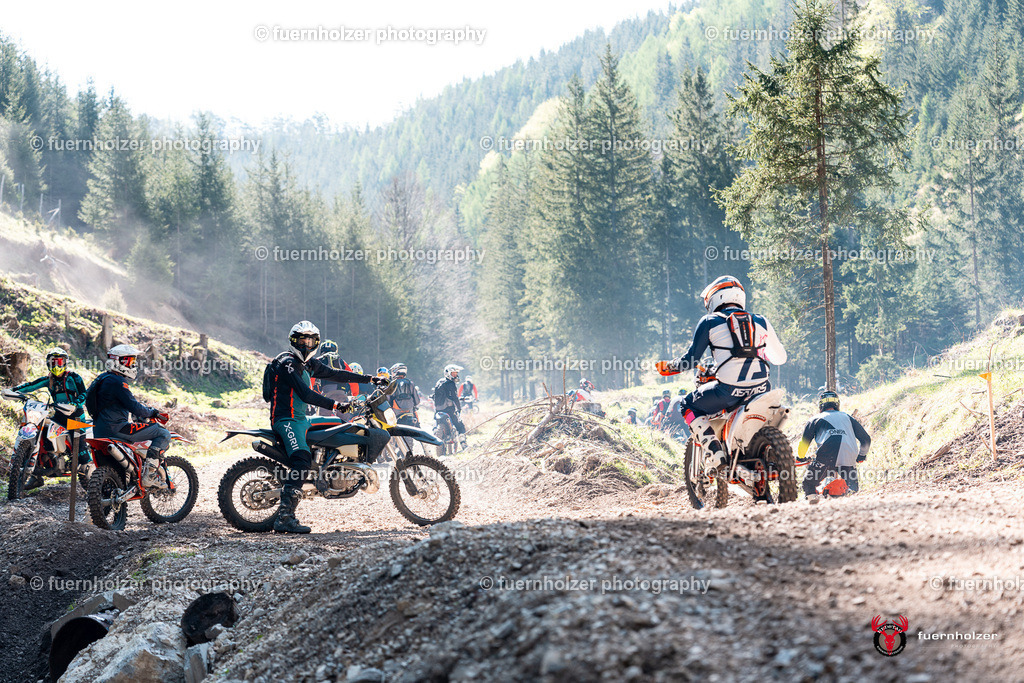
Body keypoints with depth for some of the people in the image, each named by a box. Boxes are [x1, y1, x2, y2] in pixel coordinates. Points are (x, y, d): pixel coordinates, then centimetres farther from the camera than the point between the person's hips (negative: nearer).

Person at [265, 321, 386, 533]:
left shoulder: (308, 363, 15)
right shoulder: (287, 362, -14)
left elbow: (334, 374, 22)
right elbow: (305, 394, -23)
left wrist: (369, 379, 20)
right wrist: (335, 405, -28)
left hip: (301, 418, 10)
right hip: (286, 419, -10)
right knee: (302, 461, -28)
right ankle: (284, 518, -35)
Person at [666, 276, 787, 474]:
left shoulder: (710, 322, 6)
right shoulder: (760, 321, 16)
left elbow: (692, 359, 4)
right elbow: (780, 357, 22)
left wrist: (672, 365, 24)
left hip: (729, 390, -4)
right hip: (761, 388, 4)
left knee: (689, 407, 18)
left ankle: (715, 455, -2)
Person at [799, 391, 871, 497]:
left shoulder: (816, 419, 22)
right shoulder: (847, 417, 28)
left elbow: (804, 443, 21)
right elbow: (866, 439, 28)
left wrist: (801, 457, 41)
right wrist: (862, 455, 46)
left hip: (826, 457, -2)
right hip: (849, 459, 2)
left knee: (809, 484, 13)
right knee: (853, 489, 21)